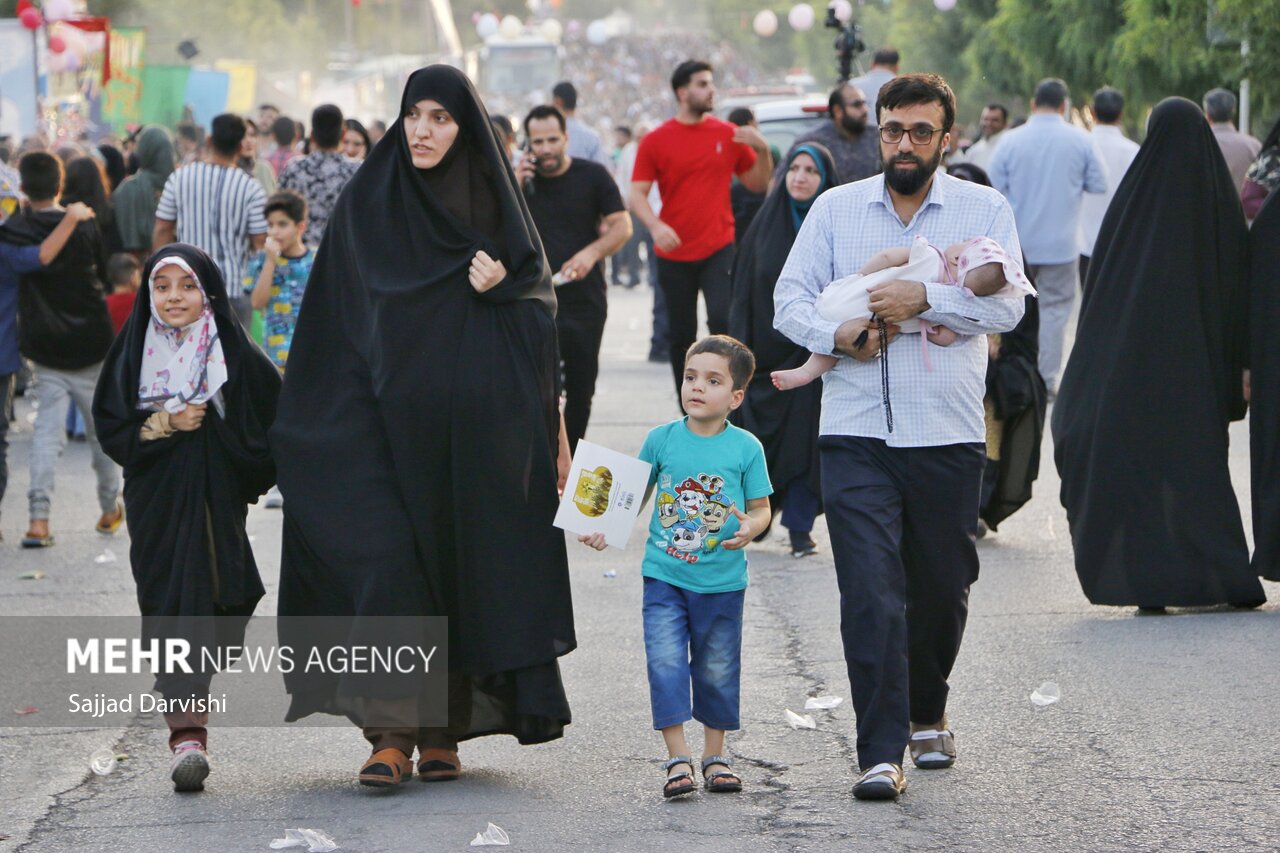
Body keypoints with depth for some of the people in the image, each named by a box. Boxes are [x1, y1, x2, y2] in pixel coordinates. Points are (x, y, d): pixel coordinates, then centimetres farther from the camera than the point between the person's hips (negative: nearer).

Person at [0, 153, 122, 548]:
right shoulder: (85, 228, -8)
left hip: (45, 348, 0)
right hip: (91, 343, 0)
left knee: (47, 430, 2)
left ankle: (38, 518, -10)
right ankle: (110, 509, 26)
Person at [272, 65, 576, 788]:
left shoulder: (496, 206, 7)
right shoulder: (368, 204, 4)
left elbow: (540, 315, 9)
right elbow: (335, 325, 3)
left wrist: (497, 290, -10)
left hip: (474, 431, 1)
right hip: (389, 424, -1)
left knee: (461, 564, 2)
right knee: (386, 563, -13)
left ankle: (443, 731, 11)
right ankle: (392, 733, -14)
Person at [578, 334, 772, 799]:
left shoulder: (746, 447, -4)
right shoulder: (661, 440, -1)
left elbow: (761, 507, 0)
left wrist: (750, 528, -21)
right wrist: (603, 529, -4)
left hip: (722, 581, 0)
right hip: (664, 576, 0)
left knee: (717, 669, 10)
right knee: (666, 662, -9)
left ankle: (714, 755, 25)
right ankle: (677, 758, -5)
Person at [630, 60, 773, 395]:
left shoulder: (729, 135, 4)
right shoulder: (656, 141, -1)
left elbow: (759, 185, 10)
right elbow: (637, 194, -3)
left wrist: (763, 150, -8)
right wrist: (655, 226, -22)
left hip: (719, 250, 0)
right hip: (674, 253, 0)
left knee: (722, 318, -19)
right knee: (681, 336, 7)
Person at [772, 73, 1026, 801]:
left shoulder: (984, 210, 5)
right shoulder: (835, 209, 10)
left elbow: (1006, 304, -7)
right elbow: (790, 299, 6)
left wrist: (924, 298, -19)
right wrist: (836, 334, -14)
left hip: (948, 436, 0)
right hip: (856, 434, 0)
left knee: (942, 589, 11)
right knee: (870, 594, -10)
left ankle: (927, 714, 37)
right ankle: (882, 754, -11)